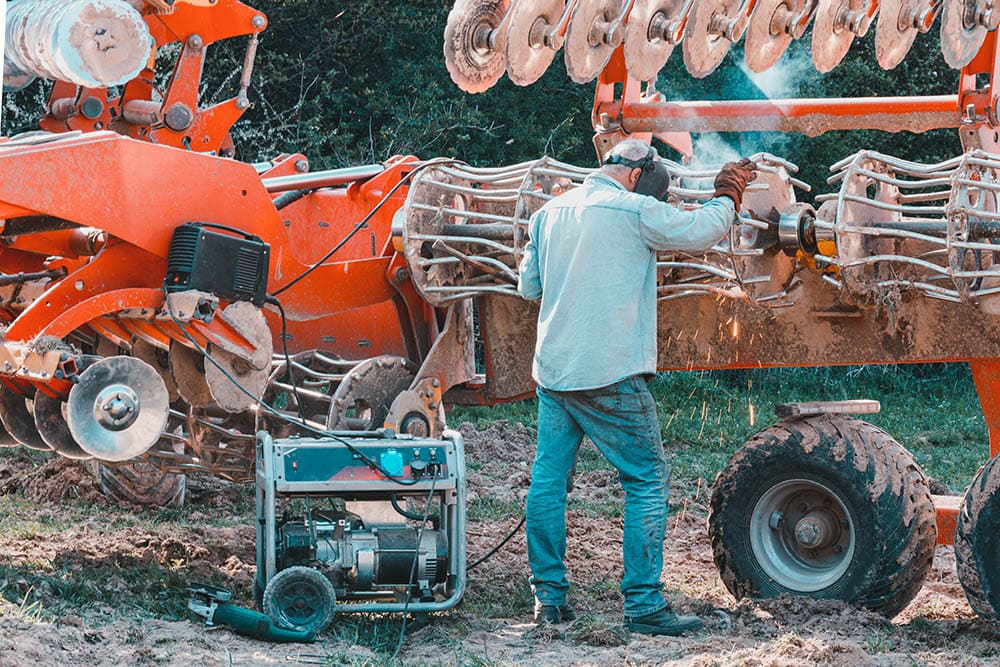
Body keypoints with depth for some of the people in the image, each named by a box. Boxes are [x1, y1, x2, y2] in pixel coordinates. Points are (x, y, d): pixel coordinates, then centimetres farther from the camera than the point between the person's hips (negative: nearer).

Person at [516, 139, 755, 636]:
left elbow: (528, 286, 19)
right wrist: (728, 193, 16)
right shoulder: (633, 211, -8)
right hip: (609, 373, -6)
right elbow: (702, 231, -2)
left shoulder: (549, 213, 12)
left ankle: (548, 596, 13)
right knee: (647, 482, 1)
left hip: (551, 368, 7)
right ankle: (644, 605, -3)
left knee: (548, 478, 11)